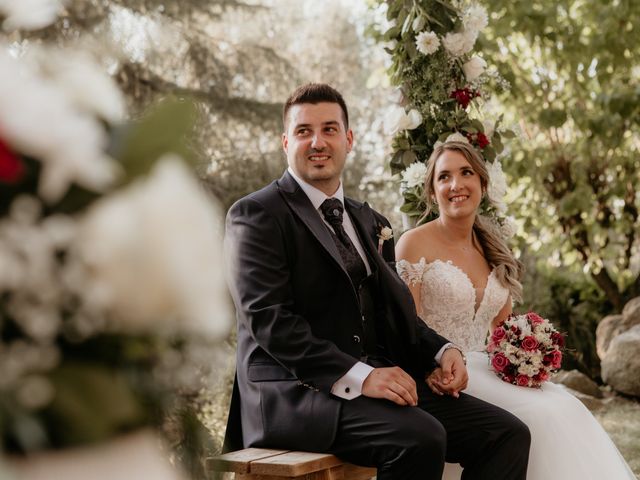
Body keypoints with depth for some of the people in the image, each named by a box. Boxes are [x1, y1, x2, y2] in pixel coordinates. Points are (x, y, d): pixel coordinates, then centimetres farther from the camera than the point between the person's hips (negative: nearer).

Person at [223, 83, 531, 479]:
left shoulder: (370, 223, 21)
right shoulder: (256, 215, -2)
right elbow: (269, 319, -14)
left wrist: (442, 351, 1)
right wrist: (357, 376, -24)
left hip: (379, 380, 7)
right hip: (296, 390, -7)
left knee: (508, 434, -8)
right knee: (421, 438, -31)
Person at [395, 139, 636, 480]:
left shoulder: (493, 251, 16)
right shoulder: (415, 244, -3)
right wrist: (432, 368, -27)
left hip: (482, 370, 6)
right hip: (438, 375, -6)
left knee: (565, 405, -20)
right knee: (540, 414, -26)